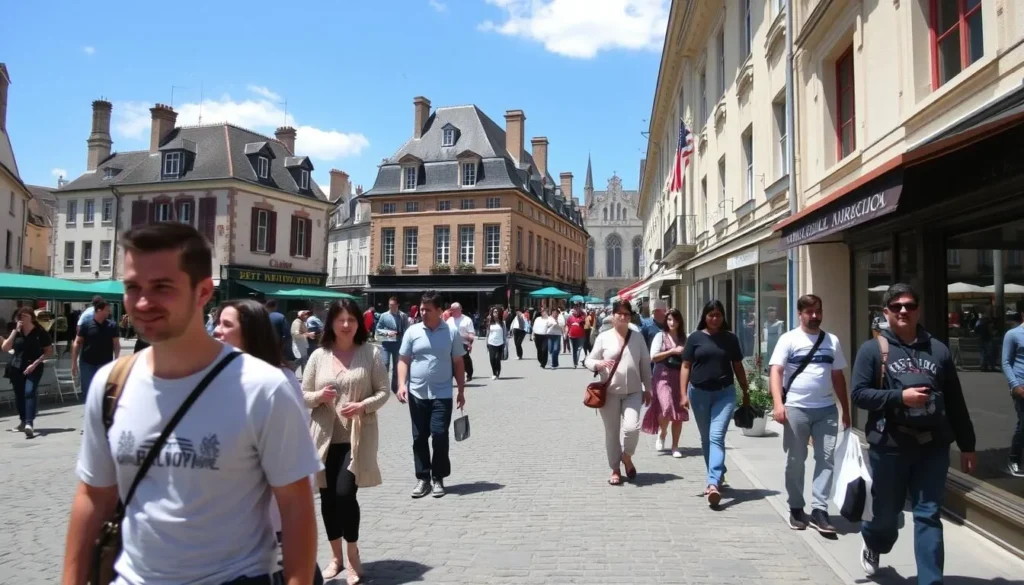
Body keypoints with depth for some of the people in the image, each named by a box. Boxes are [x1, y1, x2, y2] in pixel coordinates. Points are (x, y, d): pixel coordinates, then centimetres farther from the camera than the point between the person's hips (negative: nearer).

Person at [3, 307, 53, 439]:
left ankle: (29, 424, -32)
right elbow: (5, 348, -3)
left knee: (30, 392, -21)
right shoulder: (16, 332, 7)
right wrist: (15, 331, -8)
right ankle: (23, 421, 32)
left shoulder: (40, 332, -5)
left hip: (33, 368, -5)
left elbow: (49, 351, -4)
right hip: (16, 368, 5)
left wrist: (35, 363, -15)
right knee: (19, 395, 13)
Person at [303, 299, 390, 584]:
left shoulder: (371, 353, -3)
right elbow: (303, 395, 7)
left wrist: (363, 405, -19)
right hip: (325, 436, 3)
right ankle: (336, 556, 30)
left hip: (357, 437, -3)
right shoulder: (319, 356, 3)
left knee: (345, 494, -11)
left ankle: (353, 556, 14)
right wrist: (318, 396, -14)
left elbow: (384, 391, -2)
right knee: (327, 497, 9)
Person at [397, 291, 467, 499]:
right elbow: (403, 361, 4)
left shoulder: (451, 332, 0)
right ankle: (423, 478, 19)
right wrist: (402, 384, -10)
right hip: (417, 394, 2)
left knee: (439, 435, -4)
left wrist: (461, 390, 4)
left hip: (442, 394, -2)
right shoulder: (412, 332, 2)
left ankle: (438, 478, 12)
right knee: (419, 437, 8)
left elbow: (458, 363, 5)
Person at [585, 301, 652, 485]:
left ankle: (627, 458, 16)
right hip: (610, 392, 0)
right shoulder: (603, 337, 0)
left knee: (631, 427, -15)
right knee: (612, 432, 6)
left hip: (633, 391, 1)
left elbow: (645, 365, 11)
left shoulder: (637, 337, 6)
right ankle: (615, 469, 22)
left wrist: (647, 389, 11)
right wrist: (598, 364, -20)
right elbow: (588, 360, 2)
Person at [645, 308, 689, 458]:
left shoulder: (684, 338, 13)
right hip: (663, 375, -3)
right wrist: (672, 351, -11)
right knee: (667, 408, -18)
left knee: (679, 412, 1)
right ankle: (662, 433, 13)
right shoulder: (660, 336, 3)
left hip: (680, 377, 4)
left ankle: (675, 446, 13)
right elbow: (653, 357, -5)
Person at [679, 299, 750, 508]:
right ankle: (717, 476, 30)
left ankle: (713, 484, -20)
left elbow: (738, 366, 11)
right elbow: (686, 366, 2)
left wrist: (746, 392, 13)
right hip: (700, 393, 1)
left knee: (716, 437, -12)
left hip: (725, 393, -1)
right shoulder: (695, 338, 1)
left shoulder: (730, 338, 4)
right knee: (706, 439, 12)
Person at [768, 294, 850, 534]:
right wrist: (778, 404, -22)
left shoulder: (832, 341, 11)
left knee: (826, 459, 1)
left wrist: (846, 410, 13)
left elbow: (838, 377, 15)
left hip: (827, 409, 4)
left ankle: (819, 510, 6)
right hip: (797, 408, -3)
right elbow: (776, 372, -10)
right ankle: (796, 509, 18)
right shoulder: (788, 339, -2)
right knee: (796, 461, 6)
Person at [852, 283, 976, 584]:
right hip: (889, 446, -2)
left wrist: (967, 445, 11)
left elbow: (955, 401, 10)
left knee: (929, 516, 3)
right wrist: (900, 396, -20)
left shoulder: (938, 349, 7)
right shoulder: (873, 349, -2)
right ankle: (873, 546, 44)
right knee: (886, 510, 13)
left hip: (933, 446, 2)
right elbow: (859, 394, -8)